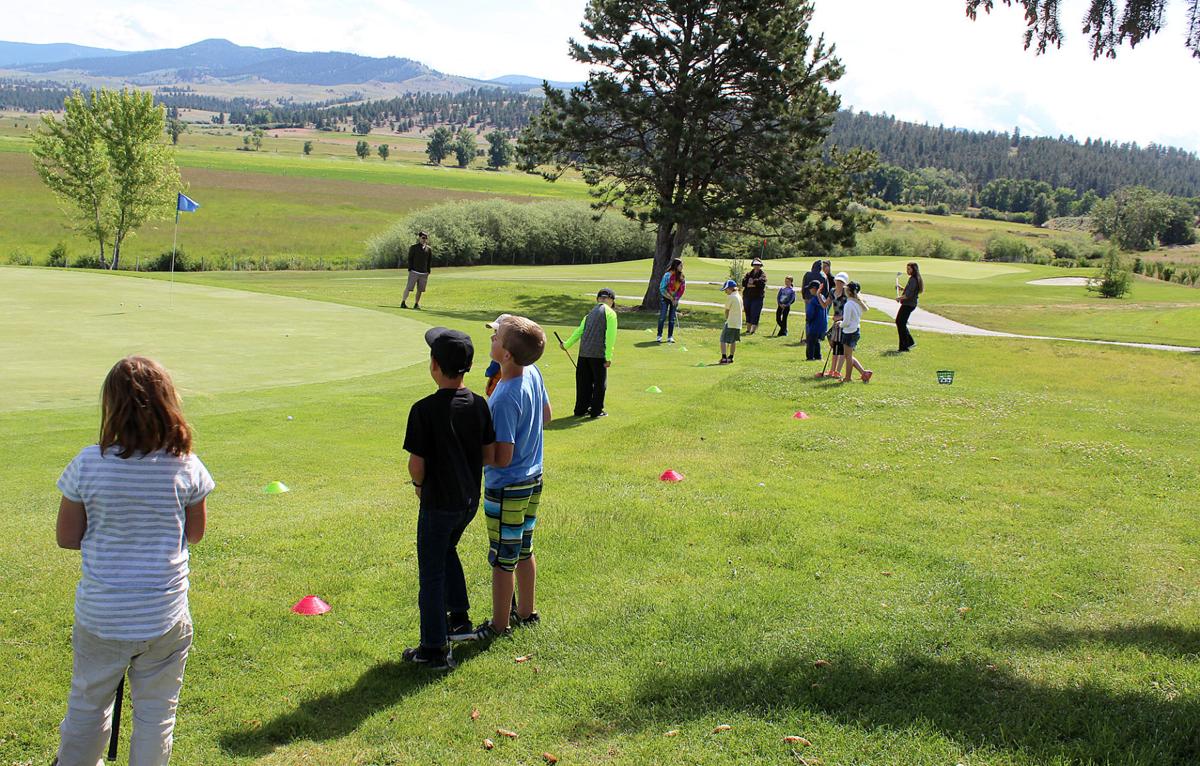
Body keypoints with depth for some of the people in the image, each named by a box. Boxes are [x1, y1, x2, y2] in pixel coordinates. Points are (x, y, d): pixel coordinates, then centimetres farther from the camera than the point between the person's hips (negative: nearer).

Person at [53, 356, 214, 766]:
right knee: (156, 716, 14)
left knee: (87, 706, 21)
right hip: (166, 618, 0)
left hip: (100, 616, 1)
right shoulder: (186, 467, -12)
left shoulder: (88, 464, -13)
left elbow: (67, 538, -3)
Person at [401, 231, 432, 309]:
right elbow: (410, 258, 0)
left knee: (420, 290, 3)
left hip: (424, 273, 3)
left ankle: (416, 304, 13)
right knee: (409, 288, -6)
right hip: (414, 272, -3)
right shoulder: (413, 247, 1)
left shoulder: (429, 249, 9)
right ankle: (403, 302, -1)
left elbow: (430, 261, 15)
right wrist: (410, 269, -6)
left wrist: (428, 271, 7)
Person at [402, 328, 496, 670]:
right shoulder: (479, 405, -5)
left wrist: (419, 485, 2)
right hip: (470, 500, 6)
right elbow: (490, 455, 1)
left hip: (438, 503, -6)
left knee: (432, 572, 6)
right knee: (447, 551, 30)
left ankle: (434, 649, 13)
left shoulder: (424, 410, -22)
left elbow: (416, 465, -19)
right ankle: (459, 616, 37)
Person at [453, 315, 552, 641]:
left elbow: (502, 458, -26)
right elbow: (546, 415, 13)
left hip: (506, 489, -8)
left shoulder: (504, 398, -30)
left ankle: (499, 625, 22)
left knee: (502, 560, 8)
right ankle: (526, 611, 37)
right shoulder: (533, 374, -5)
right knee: (523, 550, 22)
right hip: (533, 480, 8)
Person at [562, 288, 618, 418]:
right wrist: (609, 357, -12)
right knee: (600, 382, 6)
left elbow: (579, 331, 22)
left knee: (584, 381, 13)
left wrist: (566, 344, 35)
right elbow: (610, 336, -11)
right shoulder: (610, 313, -3)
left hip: (583, 352, 6)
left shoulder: (590, 313, 16)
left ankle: (581, 409, 20)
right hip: (598, 354, -6)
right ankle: (596, 410, 9)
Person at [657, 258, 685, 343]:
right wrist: (670, 298, -12)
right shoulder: (668, 275, -18)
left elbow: (683, 288, 4)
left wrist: (676, 299, -4)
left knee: (672, 318, 3)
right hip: (665, 298, -5)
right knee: (663, 317, -5)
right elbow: (662, 288, -15)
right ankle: (659, 336, 3)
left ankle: (670, 337, 7)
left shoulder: (681, 276, -2)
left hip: (675, 299, 5)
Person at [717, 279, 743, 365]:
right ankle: (730, 358, 24)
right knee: (733, 341, 17)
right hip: (738, 323, 9)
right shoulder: (739, 297, 12)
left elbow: (727, 310, -5)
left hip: (730, 322, -9)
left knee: (723, 340, -8)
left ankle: (724, 358, -17)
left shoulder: (730, 297, -12)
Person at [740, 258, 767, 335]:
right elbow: (744, 282, -3)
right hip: (747, 296, 4)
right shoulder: (749, 273, 12)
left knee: (755, 314, -8)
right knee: (748, 313, 10)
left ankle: (753, 330, -7)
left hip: (757, 297, -4)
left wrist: (752, 281, -8)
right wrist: (754, 284, -13)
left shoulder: (762, 274, 1)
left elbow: (761, 282, -19)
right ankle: (748, 329, 20)